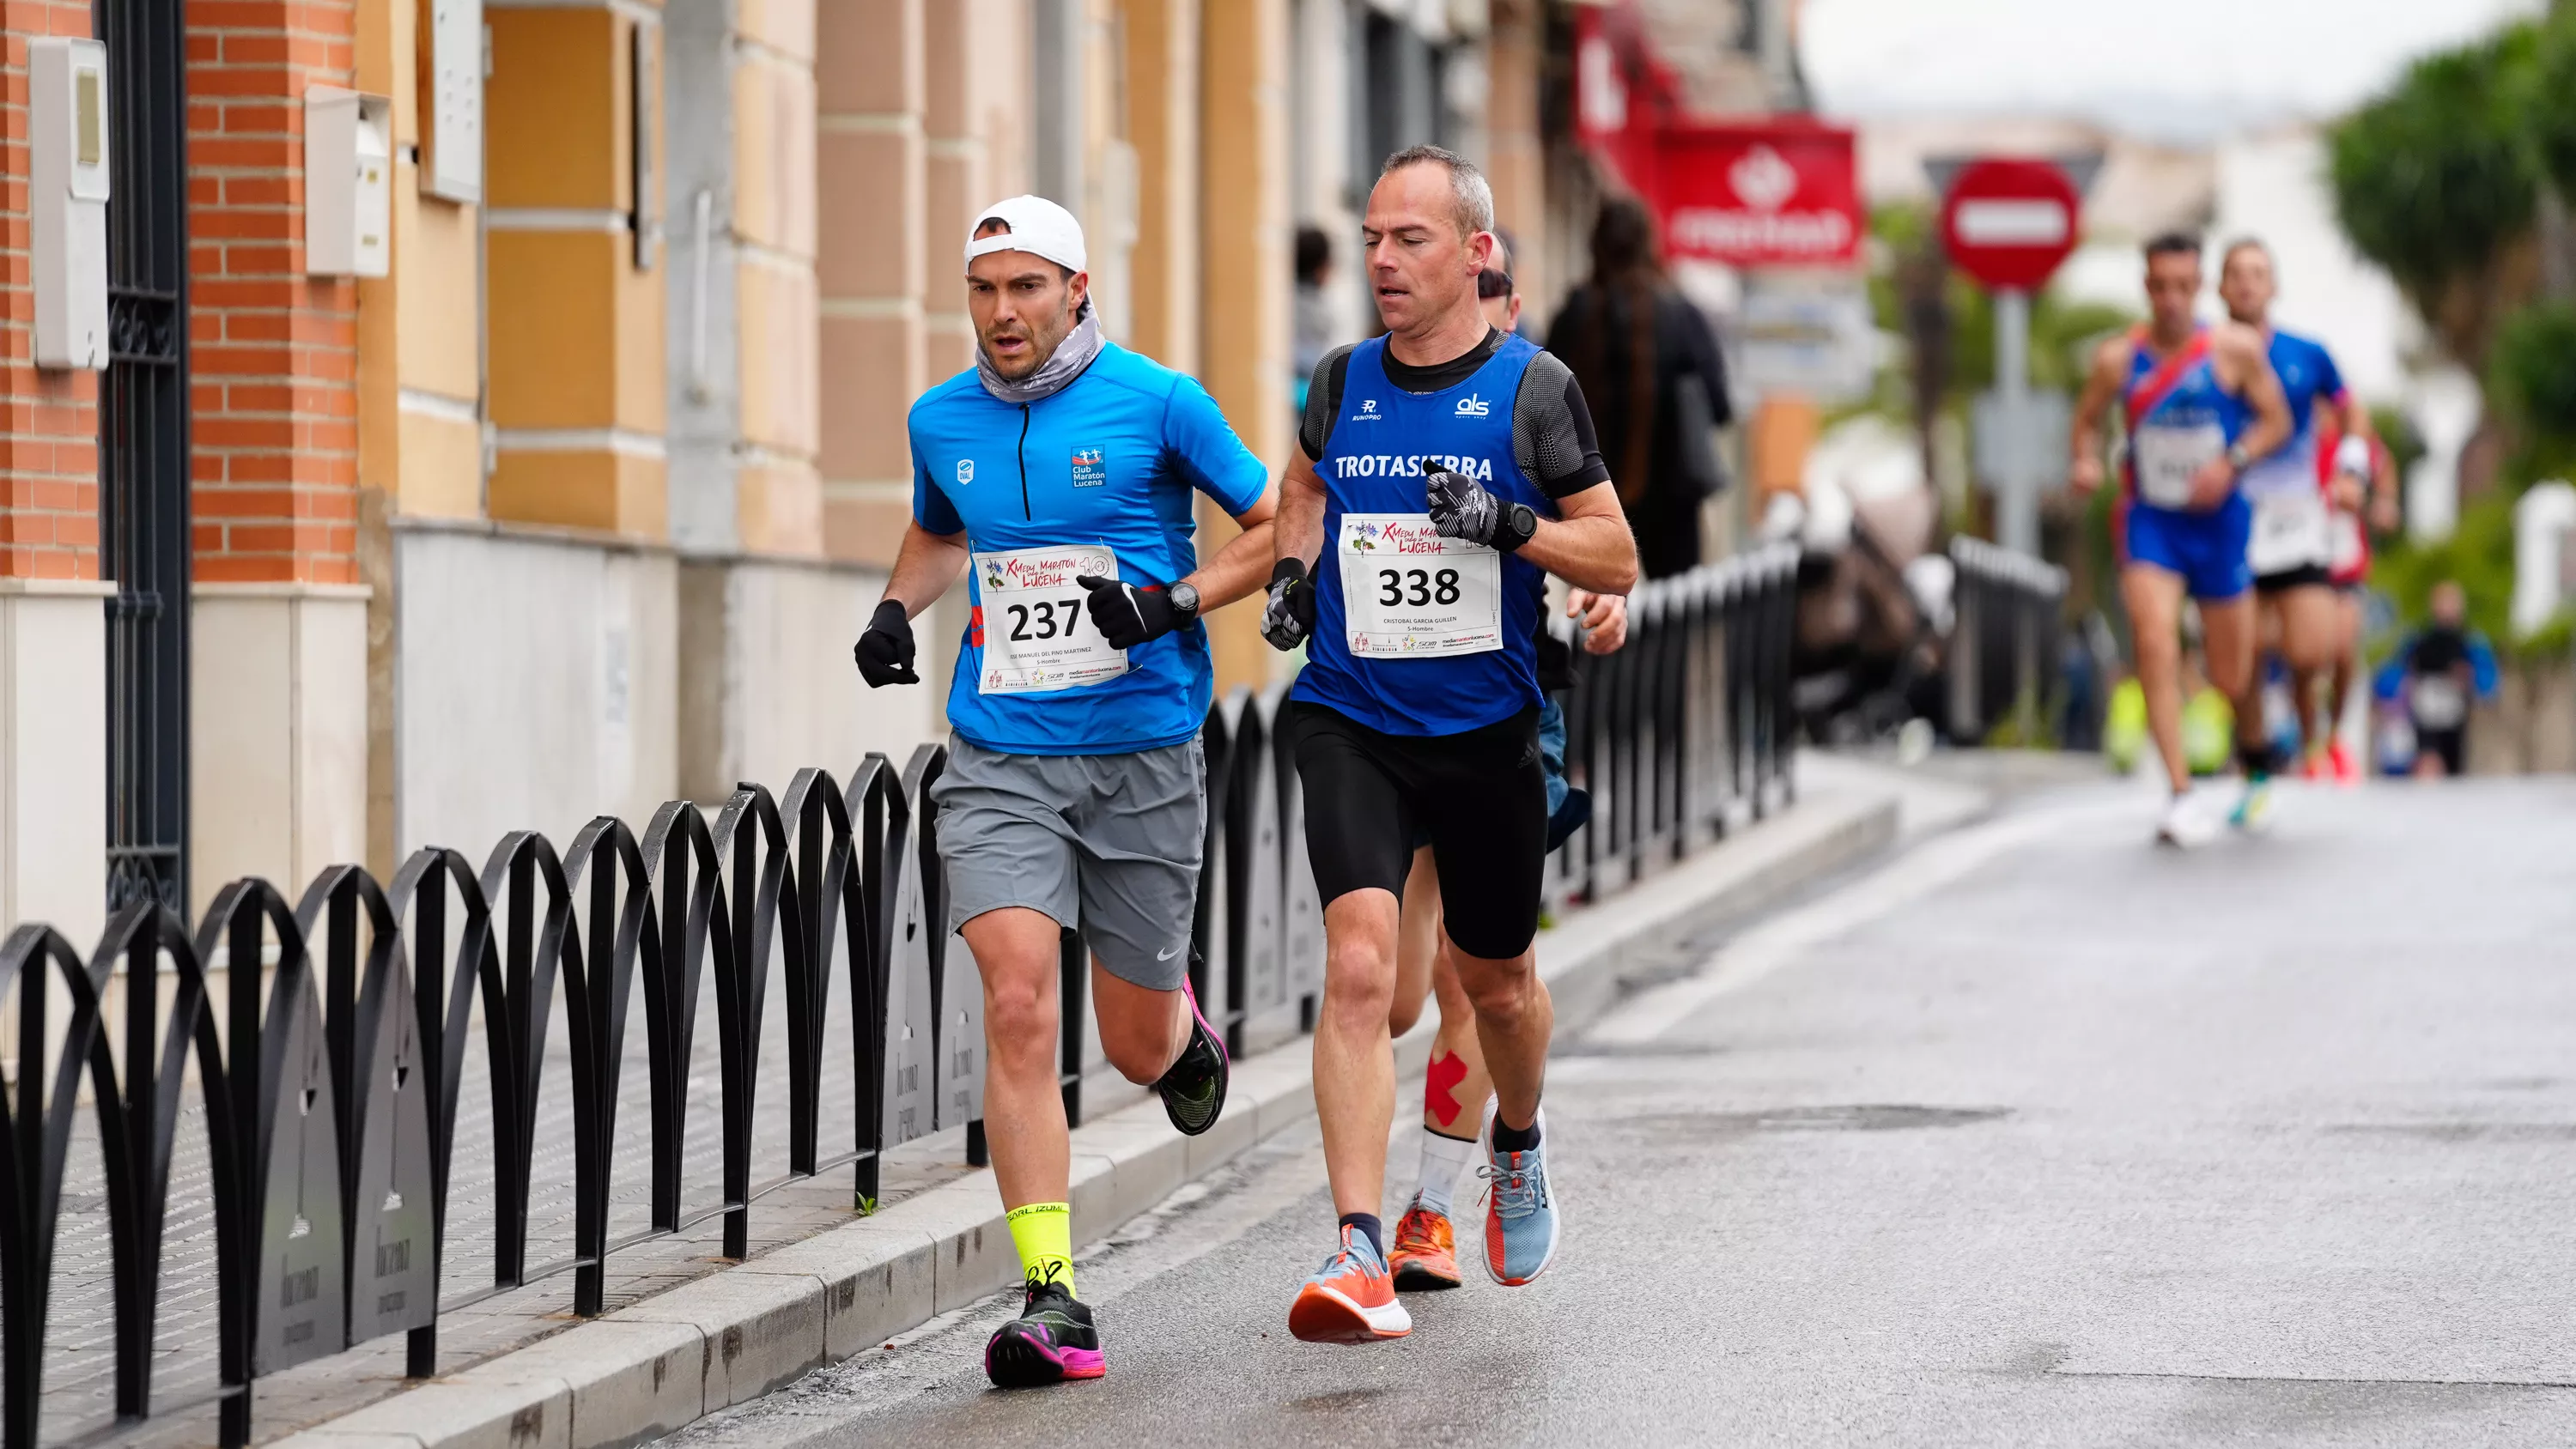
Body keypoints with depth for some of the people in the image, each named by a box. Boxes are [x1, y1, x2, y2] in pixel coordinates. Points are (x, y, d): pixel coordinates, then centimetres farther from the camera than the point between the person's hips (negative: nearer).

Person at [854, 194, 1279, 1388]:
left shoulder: (1158, 404, -5)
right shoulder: (942, 420, 7)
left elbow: (1278, 525, 2)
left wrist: (1175, 600, -13)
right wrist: (897, 606, 8)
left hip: (1143, 757, -2)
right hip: (998, 758, 2)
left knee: (1136, 1046, 8)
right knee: (1016, 1008, -16)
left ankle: (1185, 1031, 49)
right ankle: (1052, 1301, -17)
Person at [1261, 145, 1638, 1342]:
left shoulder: (1533, 388, -5)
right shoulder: (1343, 380, 3)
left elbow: (1616, 559, -3)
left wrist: (1510, 526, -20)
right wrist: (1293, 572, 8)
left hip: (1486, 730, 0)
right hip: (1349, 722, 0)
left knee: (1496, 984, 16)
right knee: (1360, 964, -19)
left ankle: (1517, 1140, 52)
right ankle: (1358, 1255, -24)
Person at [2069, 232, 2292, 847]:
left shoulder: (2235, 349, -7)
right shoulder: (2118, 359, -5)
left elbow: (2276, 419, 0)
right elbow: (2087, 421, 9)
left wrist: (2232, 462, -17)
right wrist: (2084, 462, -12)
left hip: (2219, 520, 0)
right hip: (2150, 520, 0)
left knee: (2230, 676, 8)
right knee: (2155, 645, -22)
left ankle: (2255, 748, 44)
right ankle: (2183, 796, -21)